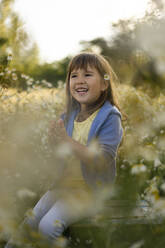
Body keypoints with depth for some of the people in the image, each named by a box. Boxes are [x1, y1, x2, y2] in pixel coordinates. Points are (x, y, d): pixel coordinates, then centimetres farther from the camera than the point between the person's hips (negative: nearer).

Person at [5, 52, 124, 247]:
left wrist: (67, 142, -29)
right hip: (63, 183, 6)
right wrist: (54, 143, -14)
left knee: (48, 225, -21)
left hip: (90, 189, -6)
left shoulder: (109, 118, -14)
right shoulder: (69, 116, 7)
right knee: (30, 222, 0)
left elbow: (104, 160, -24)